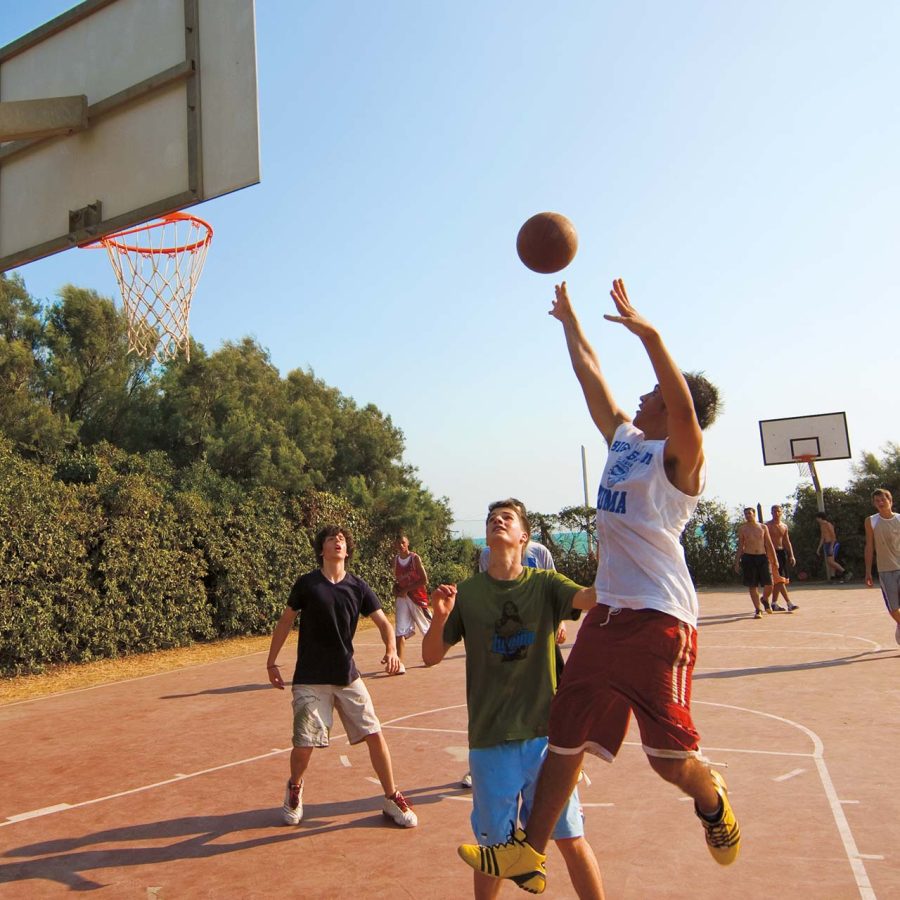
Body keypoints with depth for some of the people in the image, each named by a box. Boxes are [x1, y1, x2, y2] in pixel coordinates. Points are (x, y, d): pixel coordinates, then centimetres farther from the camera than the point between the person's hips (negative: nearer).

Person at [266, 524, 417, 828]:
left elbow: (383, 622, -1)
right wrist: (271, 663, 4)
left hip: (348, 677, 2)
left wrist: (391, 649, -20)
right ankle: (294, 789, 30)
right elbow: (285, 622, 3)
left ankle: (392, 799, 17)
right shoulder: (306, 583, -6)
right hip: (310, 680, -2)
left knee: (375, 736, -2)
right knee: (304, 745, -4)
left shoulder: (358, 587, -1)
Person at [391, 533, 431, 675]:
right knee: (400, 630, -9)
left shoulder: (415, 558, -9)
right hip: (402, 597, 3)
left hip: (416, 596, -3)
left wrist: (407, 589, -15)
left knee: (425, 627, 11)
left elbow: (424, 580, -13)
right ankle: (400, 663, -12)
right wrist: (396, 590, -2)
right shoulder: (395, 560, 6)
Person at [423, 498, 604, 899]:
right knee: (493, 846, 12)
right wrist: (440, 617, -19)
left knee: (571, 839, 7)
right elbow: (431, 657, 1)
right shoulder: (467, 592, 1)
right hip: (490, 738, 1)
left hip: (546, 731, 0)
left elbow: (587, 598, -20)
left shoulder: (544, 584, 0)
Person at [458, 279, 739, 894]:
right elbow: (592, 375, 23)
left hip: (659, 618, -7)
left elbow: (684, 406, -28)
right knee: (566, 737, 9)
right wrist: (570, 321, 29)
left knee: (671, 758, -4)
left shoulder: (680, 456, -6)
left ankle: (712, 798, 30)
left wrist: (648, 334, -34)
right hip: (608, 612, 8)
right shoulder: (624, 437, 15)